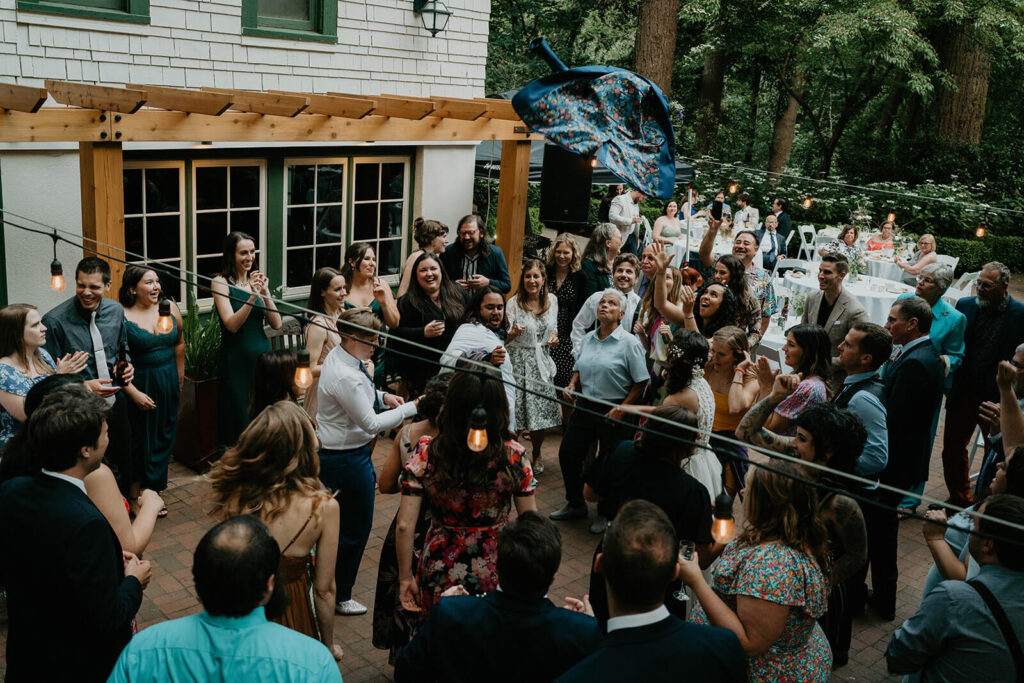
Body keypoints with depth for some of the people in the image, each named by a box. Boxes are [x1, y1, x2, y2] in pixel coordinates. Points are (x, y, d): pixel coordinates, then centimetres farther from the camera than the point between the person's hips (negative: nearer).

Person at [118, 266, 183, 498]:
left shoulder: (170, 307, 0)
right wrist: (134, 392, -18)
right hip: (138, 385, -5)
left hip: (168, 383, 5)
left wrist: (179, 381, 14)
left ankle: (154, 490, 30)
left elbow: (179, 343, 12)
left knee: (163, 438, 14)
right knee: (140, 442, 3)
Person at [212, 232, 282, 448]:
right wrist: (253, 296, -24)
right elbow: (232, 325, -16)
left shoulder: (256, 280, 9)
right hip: (236, 359, -5)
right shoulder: (221, 282, -5)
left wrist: (265, 292, -11)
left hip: (262, 355, 5)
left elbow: (276, 324, 1)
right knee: (240, 419, 1)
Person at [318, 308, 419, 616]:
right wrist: (411, 408, -21)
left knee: (339, 521, 25)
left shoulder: (339, 356, 1)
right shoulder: (346, 377, -31)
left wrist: (381, 396, 3)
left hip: (333, 451, 10)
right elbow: (371, 423, -26)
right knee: (355, 528, 6)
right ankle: (340, 596, 23)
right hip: (348, 459, -10)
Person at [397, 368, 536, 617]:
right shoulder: (514, 456, -15)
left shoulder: (426, 453, -15)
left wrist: (405, 577, 0)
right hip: (495, 576, 0)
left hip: (439, 574, 0)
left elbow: (405, 525, -12)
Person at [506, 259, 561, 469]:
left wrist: (553, 337, -2)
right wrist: (514, 332, -29)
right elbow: (505, 339, -8)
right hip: (518, 361, -3)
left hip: (541, 361, 4)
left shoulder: (551, 300, 4)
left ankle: (536, 455, 26)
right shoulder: (514, 302, -8)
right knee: (516, 410, -7)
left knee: (542, 409, 5)